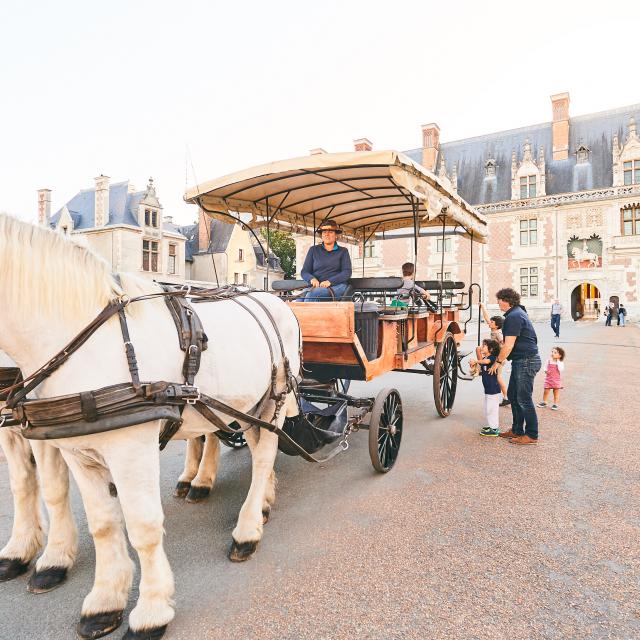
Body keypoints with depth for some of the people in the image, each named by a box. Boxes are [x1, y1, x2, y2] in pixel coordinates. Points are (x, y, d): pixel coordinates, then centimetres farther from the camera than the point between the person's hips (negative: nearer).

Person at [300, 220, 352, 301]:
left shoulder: (343, 251, 15)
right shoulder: (314, 250, 19)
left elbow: (347, 272, 2)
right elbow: (304, 272, 14)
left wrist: (330, 281, -15)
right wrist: (312, 279, -11)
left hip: (337, 286, -1)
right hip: (316, 286, 2)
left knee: (311, 295, -35)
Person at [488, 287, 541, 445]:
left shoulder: (514, 317, -19)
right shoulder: (516, 313, 14)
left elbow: (509, 345, -21)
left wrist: (498, 362, -11)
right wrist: (501, 358, 19)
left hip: (526, 362, -11)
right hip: (521, 361, 11)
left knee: (524, 399, -2)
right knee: (513, 395, 16)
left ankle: (532, 436, 8)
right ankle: (517, 430, 25)